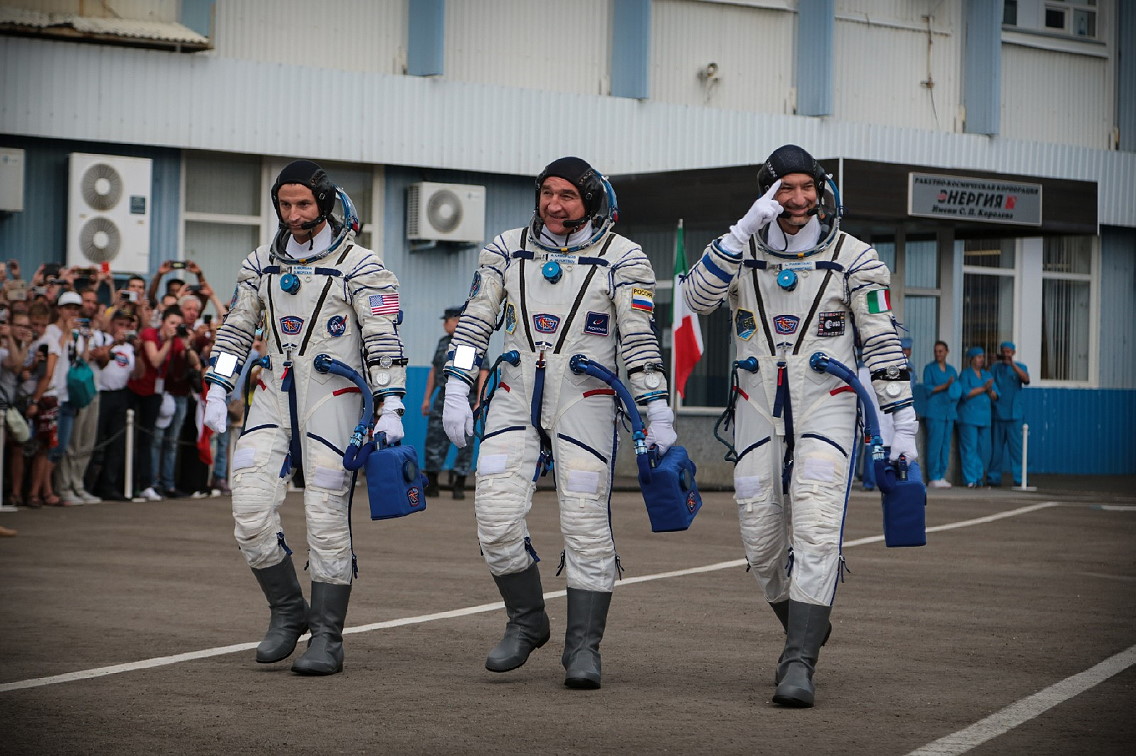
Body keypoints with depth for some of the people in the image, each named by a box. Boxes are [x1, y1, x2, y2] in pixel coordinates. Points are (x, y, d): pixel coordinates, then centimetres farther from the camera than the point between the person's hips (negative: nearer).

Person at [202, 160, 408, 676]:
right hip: (274, 398, 5)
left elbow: (383, 340, -7)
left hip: (333, 398, -5)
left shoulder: (358, 265, -3)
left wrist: (390, 409, -14)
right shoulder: (261, 265, 12)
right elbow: (236, 330, 19)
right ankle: (288, 613, 12)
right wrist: (216, 392, 11)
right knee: (251, 509, -7)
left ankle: (327, 638, 5)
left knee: (327, 519, -5)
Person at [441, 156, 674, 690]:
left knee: (586, 525, -6)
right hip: (515, 398, 3)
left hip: (584, 403, -3)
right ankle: (526, 623, 13)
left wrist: (658, 414, -7)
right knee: (496, 516, -7)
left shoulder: (621, 259, -1)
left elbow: (640, 341, -3)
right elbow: (474, 321, 9)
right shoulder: (507, 250, 8)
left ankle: (583, 646, 3)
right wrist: (456, 392, 1)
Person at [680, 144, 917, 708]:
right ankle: (803, 630, 30)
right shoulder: (740, 251, 5)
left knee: (815, 531, -17)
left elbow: (882, 343, 1)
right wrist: (745, 229, -20)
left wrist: (902, 421, -3)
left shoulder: (852, 258, 0)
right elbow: (698, 297, -14)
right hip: (758, 407, 3)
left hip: (826, 405, -3)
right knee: (761, 539, 4)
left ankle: (798, 666, -19)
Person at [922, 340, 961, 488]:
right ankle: (934, 478, -8)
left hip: (949, 412, 5)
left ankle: (942, 476, 9)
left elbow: (958, 389, 19)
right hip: (935, 412, -5)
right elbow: (927, 388, -6)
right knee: (934, 444, -10)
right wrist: (945, 386, -15)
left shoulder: (951, 370, 18)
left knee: (946, 445, 4)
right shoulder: (930, 368, 4)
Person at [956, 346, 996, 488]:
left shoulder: (987, 374, 18)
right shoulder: (965, 374, 1)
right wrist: (983, 388, -12)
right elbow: (965, 393, -12)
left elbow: (995, 396, 14)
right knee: (970, 448, -9)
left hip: (984, 416, 6)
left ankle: (980, 478, 9)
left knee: (984, 448, 3)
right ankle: (970, 480, -9)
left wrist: (990, 391, -8)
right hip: (969, 416, -6)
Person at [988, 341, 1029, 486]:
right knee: (996, 448, 3)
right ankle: (994, 477, 9)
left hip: (1014, 414, -1)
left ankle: (1019, 478, -5)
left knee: (1016, 447, -6)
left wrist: (1012, 365, -21)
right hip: (998, 413, 1)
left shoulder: (1019, 367, 8)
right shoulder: (995, 368, 10)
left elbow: (1026, 379, -13)